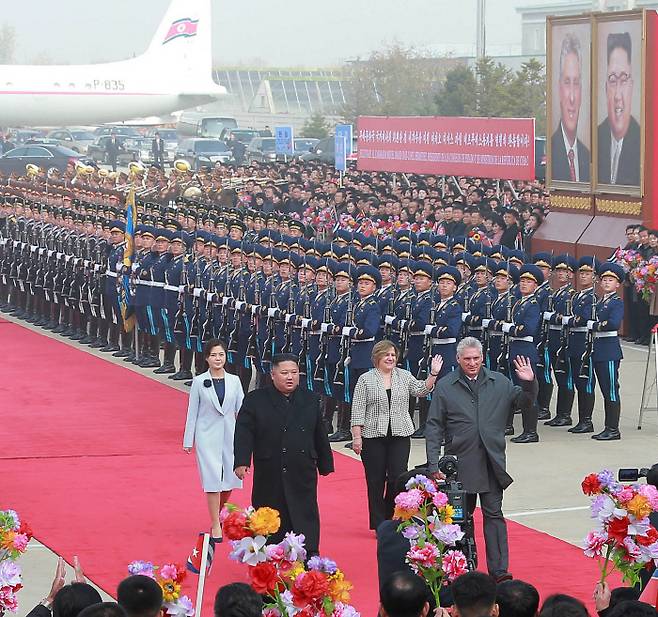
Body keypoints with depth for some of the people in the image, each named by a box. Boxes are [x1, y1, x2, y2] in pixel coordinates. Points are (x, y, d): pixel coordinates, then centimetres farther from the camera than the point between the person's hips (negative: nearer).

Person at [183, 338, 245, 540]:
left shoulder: (234, 381, 3)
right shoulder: (199, 382, -2)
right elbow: (192, 412, 1)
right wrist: (188, 440, 1)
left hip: (229, 434, 3)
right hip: (207, 435, -3)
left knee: (229, 478, 7)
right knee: (213, 479, -7)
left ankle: (220, 515, 33)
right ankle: (216, 525, -3)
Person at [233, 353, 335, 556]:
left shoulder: (311, 400, 10)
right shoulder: (255, 400, 2)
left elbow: (320, 435, 14)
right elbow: (244, 432, -4)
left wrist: (325, 464, 16)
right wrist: (241, 462, -15)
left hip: (303, 473, 1)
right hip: (269, 476, -1)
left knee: (306, 517, -5)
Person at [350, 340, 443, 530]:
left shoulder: (404, 376, 10)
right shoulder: (366, 380, 1)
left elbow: (422, 390, 1)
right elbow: (358, 410, -2)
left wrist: (433, 374, -13)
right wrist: (357, 437, -8)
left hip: (400, 436, 2)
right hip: (373, 436, -2)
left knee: (398, 478, -5)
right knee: (376, 480, 2)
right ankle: (379, 524, 9)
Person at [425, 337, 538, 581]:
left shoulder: (499, 382, 7)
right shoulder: (445, 387, 1)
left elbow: (523, 403, 11)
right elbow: (434, 427, 0)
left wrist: (529, 384, -10)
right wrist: (433, 464, -7)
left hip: (492, 462, 1)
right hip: (460, 463, -1)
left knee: (494, 514, -1)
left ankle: (499, 570, -2)